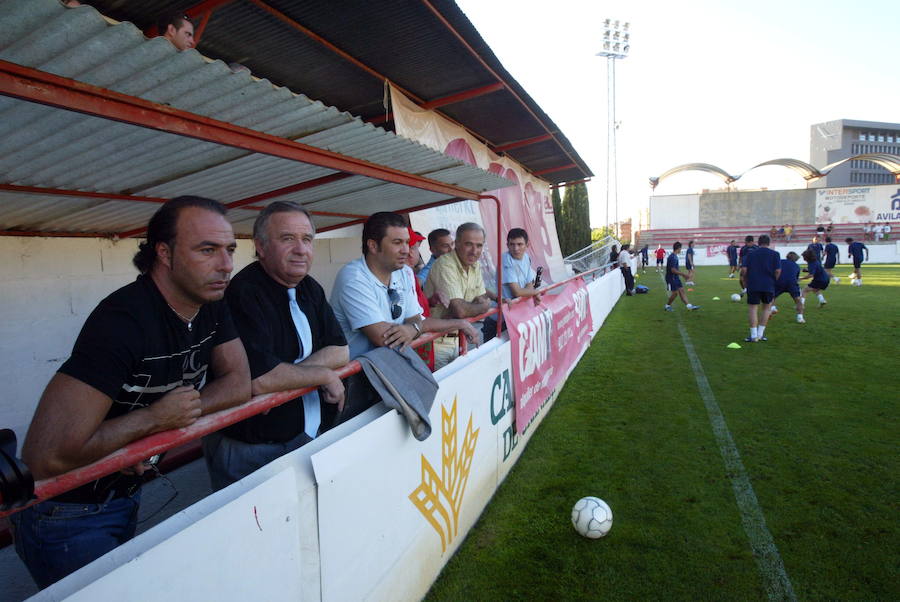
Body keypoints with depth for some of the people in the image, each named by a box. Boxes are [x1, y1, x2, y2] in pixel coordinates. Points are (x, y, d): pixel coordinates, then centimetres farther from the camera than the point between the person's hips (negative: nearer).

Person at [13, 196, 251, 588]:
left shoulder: (211, 306, -9)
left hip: (126, 495, 8)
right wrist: (155, 418, -25)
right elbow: (45, 457, -36)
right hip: (68, 514, -7)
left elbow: (239, 383, -8)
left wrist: (177, 414, -22)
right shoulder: (123, 320, -34)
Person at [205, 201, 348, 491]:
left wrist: (286, 374, -17)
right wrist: (325, 375, -16)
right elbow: (258, 380, -30)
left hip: (308, 438, 7)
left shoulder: (310, 288, 5)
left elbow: (340, 350, 0)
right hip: (251, 452, -7)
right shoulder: (243, 293, -21)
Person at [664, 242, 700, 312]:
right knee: (675, 293, -4)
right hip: (671, 278, -10)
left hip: (675, 278, 10)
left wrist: (682, 274, 15)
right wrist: (683, 274, -18)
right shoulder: (673, 257, -20)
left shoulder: (675, 256, 12)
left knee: (682, 291, 4)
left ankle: (689, 306, 2)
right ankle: (667, 306, 14)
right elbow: (673, 270, -25)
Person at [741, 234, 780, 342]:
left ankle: (753, 336, -1)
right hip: (769, 286, 0)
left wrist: (747, 282, 9)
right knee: (767, 308, 16)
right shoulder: (775, 254, 4)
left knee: (753, 308, 4)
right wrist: (774, 281, 10)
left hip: (753, 285, 0)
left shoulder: (750, 254, 6)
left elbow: (743, 270, -3)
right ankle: (760, 334, 15)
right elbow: (778, 271, -5)